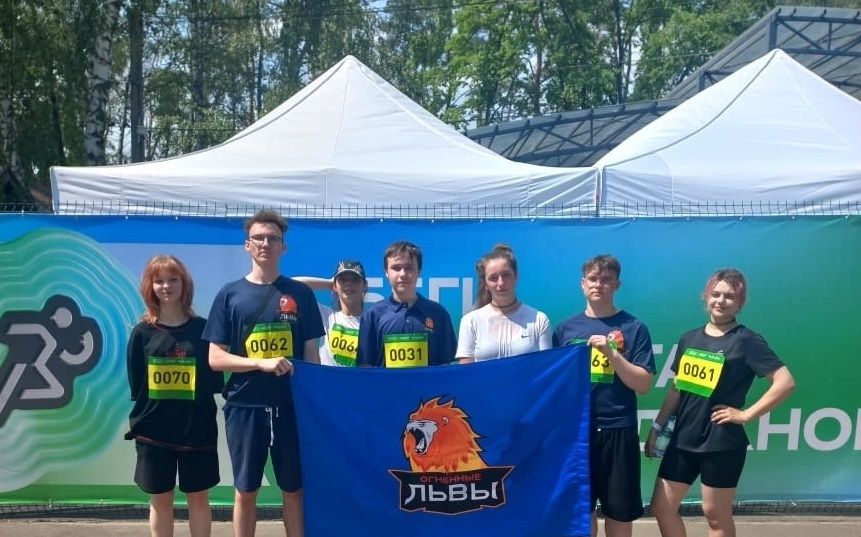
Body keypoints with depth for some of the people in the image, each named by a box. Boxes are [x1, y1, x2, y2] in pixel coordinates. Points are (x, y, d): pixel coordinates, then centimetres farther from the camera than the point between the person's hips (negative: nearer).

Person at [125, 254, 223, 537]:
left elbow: (216, 381, -1)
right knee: (160, 499, 11)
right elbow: (136, 386, 1)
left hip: (198, 429, -1)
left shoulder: (202, 328, -1)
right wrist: (140, 421, -7)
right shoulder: (142, 332, 1)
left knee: (198, 497, 9)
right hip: (154, 430, 1)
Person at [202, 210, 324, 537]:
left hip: (292, 406, 1)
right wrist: (262, 363, -15)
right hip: (244, 407, 0)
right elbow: (215, 358, -2)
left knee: (294, 490, 10)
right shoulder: (230, 295, 2)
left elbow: (311, 353, 6)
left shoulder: (300, 294, 3)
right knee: (246, 491, 11)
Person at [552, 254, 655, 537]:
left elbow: (643, 385, -6)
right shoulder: (565, 328, 6)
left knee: (619, 510, 8)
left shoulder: (634, 328, -1)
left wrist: (612, 353, -17)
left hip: (618, 431, -2)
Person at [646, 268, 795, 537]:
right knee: (661, 506, 9)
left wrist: (746, 414, -15)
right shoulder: (689, 338, 8)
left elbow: (785, 382, -16)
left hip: (722, 444, -6)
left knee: (716, 515, 7)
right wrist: (657, 428, 12)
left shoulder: (747, 341, -9)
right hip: (683, 439, 6)